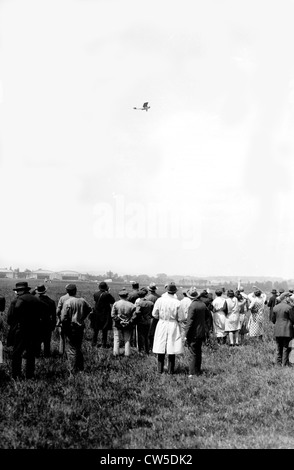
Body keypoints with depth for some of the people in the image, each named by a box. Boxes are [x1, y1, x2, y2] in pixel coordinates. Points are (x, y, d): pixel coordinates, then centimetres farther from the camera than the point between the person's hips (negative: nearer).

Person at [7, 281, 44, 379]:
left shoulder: (17, 301, -10)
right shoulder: (37, 300, 5)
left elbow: (9, 317, -7)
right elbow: (41, 317, 8)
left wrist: (13, 326, 9)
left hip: (20, 332, -4)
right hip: (35, 332, 4)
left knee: (16, 354, 7)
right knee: (31, 355, 13)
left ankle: (16, 375, 8)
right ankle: (30, 375, 17)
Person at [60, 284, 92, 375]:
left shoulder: (67, 302, -16)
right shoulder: (82, 300, 0)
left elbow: (64, 318, -18)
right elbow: (89, 309, 18)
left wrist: (64, 329, -6)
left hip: (71, 327, -5)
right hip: (81, 326, 5)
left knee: (72, 350, 0)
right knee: (79, 348, 20)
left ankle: (73, 372, 0)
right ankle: (80, 368, 31)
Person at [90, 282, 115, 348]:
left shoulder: (95, 294, -5)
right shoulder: (107, 295, -17)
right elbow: (113, 301, -7)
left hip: (96, 314, 3)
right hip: (105, 314, -3)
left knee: (95, 330, 15)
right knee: (104, 330, 7)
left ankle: (94, 342, 19)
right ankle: (104, 344, 9)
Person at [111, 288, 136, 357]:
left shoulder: (116, 304, -7)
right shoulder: (131, 305, -5)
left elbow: (112, 315, -10)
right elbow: (134, 316, -6)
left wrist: (118, 320, -4)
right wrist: (129, 322, 0)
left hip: (117, 325, -1)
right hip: (128, 326, 1)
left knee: (116, 339, 9)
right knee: (127, 340, 11)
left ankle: (116, 353, 10)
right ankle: (127, 354, 12)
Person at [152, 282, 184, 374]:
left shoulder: (159, 300, -9)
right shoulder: (177, 303, -13)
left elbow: (154, 314, -2)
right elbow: (180, 318, -9)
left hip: (161, 325, 1)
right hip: (173, 325, -1)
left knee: (161, 349, 10)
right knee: (172, 349, 7)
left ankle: (160, 369, 16)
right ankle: (170, 370, 13)